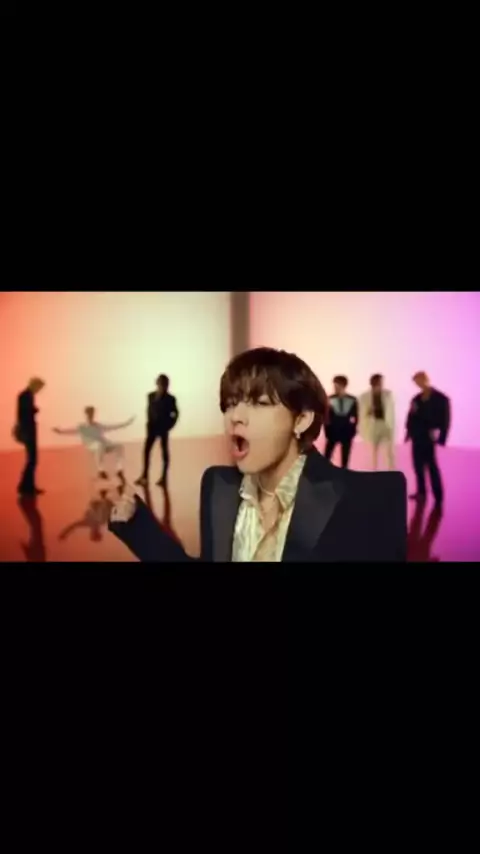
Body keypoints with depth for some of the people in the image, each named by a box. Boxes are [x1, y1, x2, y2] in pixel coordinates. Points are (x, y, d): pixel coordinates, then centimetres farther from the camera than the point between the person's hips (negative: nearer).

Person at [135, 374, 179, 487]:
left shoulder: (170, 399, -8)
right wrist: (149, 422, 3)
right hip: (153, 426, 4)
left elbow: (175, 413, -1)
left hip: (163, 427, -4)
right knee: (146, 450, 1)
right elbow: (149, 410, 11)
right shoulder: (151, 396, 3)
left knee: (164, 451, 5)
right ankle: (144, 476, 9)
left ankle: (164, 477, 11)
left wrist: (169, 425, -6)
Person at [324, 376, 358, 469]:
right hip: (333, 432, -1)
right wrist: (327, 431, -7)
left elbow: (355, 416, 5)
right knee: (327, 456, -1)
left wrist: (352, 430, -3)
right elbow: (326, 417, -3)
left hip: (347, 432, 1)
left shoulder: (352, 400, 0)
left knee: (345, 457, 9)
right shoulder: (330, 399, -4)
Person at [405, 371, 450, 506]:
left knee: (431, 467, -4)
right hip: (417, 438, 5)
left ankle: (438, 497, 2)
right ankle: (421, 492, 22)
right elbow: (411, 417, 10)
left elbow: (445, 419, -6)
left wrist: (441, 437, -11)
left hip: (429, 439, -5)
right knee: (418, 466, 10)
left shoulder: (441, 398, -4)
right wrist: (409, 433, 2)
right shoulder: (416, 399, 10)